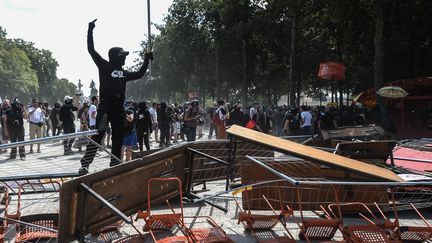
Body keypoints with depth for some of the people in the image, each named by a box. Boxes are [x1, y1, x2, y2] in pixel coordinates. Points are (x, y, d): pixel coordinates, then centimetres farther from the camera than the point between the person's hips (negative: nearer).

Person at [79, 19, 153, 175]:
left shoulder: (124, 73, 20)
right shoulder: (104, 66, 4)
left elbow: (139, 74, 33)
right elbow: (91, 50, 0)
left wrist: (146, 60, 29)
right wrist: (90, 32, -3)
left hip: (119, 108, 7)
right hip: (105, 106, -7)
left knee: (118, 139, 8)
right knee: (97, 135, -17)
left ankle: (115, 165, 17)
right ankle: (85, 164, -20)